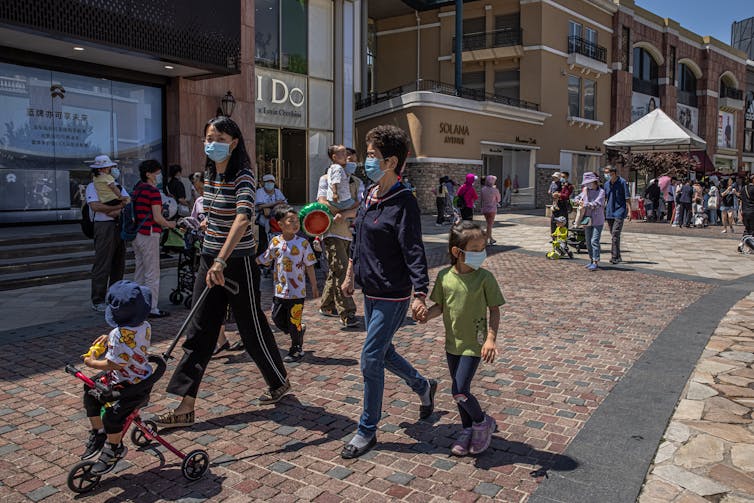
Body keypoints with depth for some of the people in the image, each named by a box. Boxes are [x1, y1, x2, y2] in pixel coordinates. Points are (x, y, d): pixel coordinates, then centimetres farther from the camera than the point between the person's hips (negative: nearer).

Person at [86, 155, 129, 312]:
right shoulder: (92, 186, 2)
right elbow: (95, 206, -14)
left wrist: (118, 211, -13)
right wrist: (118, 206, -12)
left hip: (119, 226, 6)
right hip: (104, 227, -6)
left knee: (119, 264, 9)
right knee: (102, 265, -6)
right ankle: (98, 301, -1)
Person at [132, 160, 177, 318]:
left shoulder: (137, 189, 13)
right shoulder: (153, 191, -14)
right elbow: (157, 218, -18)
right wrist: (169, 224, 0)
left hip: (137, 234, 9)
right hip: (149, 235, -9)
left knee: (139, 272, 15)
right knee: (152, 274, -3)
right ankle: (152, 309, 2)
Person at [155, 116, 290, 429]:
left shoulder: (243, 177, -17)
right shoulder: (210, 173, 8)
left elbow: (242, 218, -34)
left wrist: (221, 261, -46)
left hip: (238, 261, -7)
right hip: (210, 258, 7)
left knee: (252, 328, 6)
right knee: (199, 331, 5)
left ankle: (280, 382, 31)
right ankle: (185, 407, 10)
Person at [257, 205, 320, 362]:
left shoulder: (302, 243, -8)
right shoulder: (275, 242, -1)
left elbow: (309, 266, -2)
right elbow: (264, 260, 10)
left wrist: (314, 287, 1)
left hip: (297, 291, -3)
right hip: (280, 290, 4)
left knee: (294, 322, 4)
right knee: (277, 318, 10)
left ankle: (296, 350, 24)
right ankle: (299, 331, 36)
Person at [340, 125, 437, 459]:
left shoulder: (403, 203, -18)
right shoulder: (369, 194, 7)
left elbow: (414, 252, -23)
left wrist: (420, 295, -31)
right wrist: (350, 275, 23)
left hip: (393, 296, -9)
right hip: (371, 292, 9)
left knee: (371, 360, -3)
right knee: (383, 353, 19)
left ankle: (367, 430, 15)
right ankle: (423, 386, 45)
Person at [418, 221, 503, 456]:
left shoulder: (484, 278, -14)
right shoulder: (444, 276, -5)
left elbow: (494, 310, -9)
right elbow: (440, 305, 6)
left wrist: (491, 339, -18)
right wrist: (426, 315, -14)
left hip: (474, 343, -4)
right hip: (452, 342, 4)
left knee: (459, 392, -9)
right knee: (460, 390, 16)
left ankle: (483, 423, 17)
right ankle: (467, 429, 36)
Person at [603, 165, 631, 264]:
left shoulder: (622, 182, -8)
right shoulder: (606, 184, 10)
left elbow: (627, 198, -8)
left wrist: (629, 211, -14)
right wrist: (603, 211, 17)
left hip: (619, 212, -7)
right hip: (609, 212, 7)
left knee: (615, 234, -13)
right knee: (613, 235, 10)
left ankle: (615, 256, -11)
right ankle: (618, 256, 19)